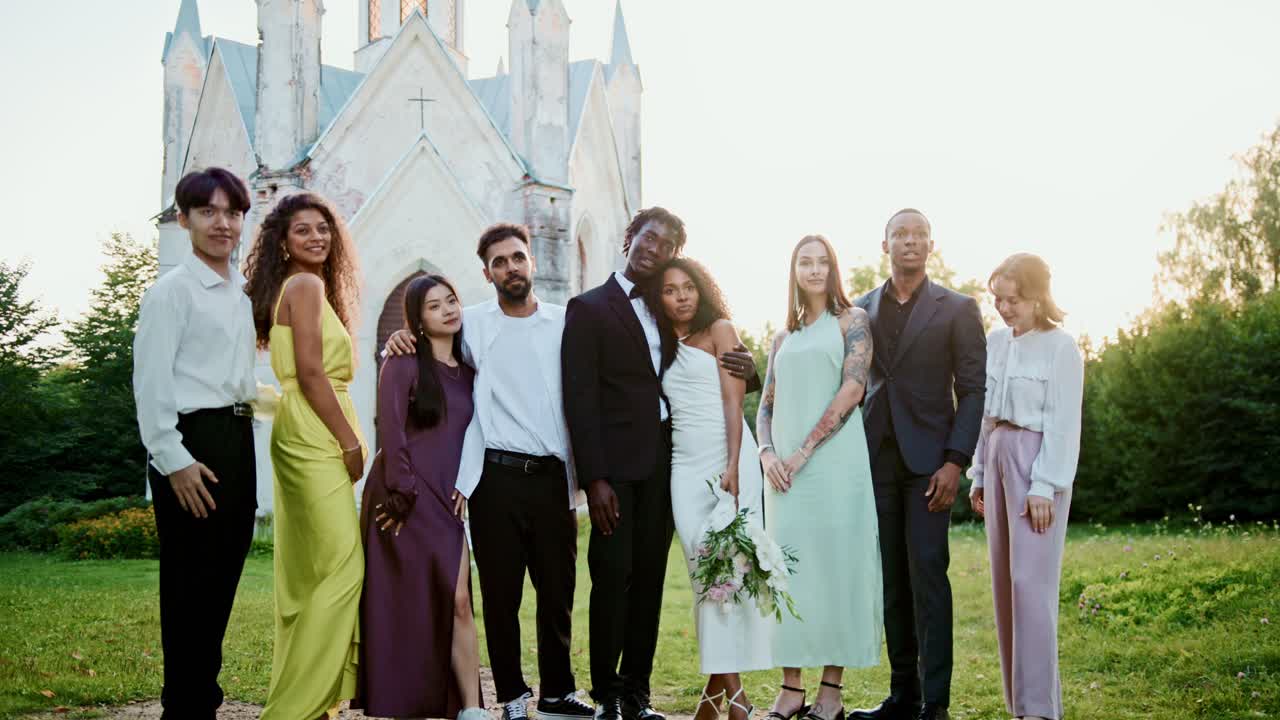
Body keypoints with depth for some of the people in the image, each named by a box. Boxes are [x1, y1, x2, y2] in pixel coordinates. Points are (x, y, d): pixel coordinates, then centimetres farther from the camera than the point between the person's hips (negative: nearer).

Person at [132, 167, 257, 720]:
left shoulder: (244, 294, 16)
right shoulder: (172, 291, -7)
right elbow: (151, 383, -13)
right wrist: (174, 460, -18)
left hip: (236, 441, 8)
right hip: (192, 443, -8)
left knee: (222, 580, 12)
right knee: (190, 584, -2)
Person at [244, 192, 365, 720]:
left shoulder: (298, 287, 19)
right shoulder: (306, 286, -9)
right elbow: (310, 373, -17)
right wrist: (351, 443, -14)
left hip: (304, 438, 10)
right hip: (315, 437, -10)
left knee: (309, 571, 11)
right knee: (342, 566, -12)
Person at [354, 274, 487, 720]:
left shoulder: (467, 372, 15)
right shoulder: (405, 363, -3)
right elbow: (391, 431, -10)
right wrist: (403, 492, -13)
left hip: (445, 501, 5)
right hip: (403, 497, -5)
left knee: (457, 602, -3)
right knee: (405, 606, -2)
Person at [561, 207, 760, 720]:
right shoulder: (589, 309, -1)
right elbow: (580, 398, -7)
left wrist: (744, 369, -4)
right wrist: (594, 479, -15)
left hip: (662, 464, 5)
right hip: (615, 466, -5)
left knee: (649, 578, 5)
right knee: (614, 577, -6)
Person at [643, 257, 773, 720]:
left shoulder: (719, 330, 4)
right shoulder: (662, 346, 18)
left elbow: (733, 402, -6)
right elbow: (661, 410, 15)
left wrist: (733, 468, -15)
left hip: (728, 459, -4)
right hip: (685, 466, 4)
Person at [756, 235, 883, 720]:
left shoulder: (851, 321, 4)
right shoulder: (783, 338, 18)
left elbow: (853, 388, -8)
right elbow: (766, 407, 17)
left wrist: (805, 451, -12)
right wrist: (768, 454, -3)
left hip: (833, 461, -4)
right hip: (785, 468, 4)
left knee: (834, 562, -3)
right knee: (788, 566, 2)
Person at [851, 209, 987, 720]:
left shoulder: (957, 310, 2)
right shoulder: (861, 309, 12)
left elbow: (972, 391, -2)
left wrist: (955, 462, -11)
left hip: (927, 461, -3)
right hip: (875, 459, 3)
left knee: (927, 575, -7)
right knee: (890, 579, 6)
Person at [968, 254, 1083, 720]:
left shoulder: (1059, 346, -8)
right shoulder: (996, 342, 11)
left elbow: (1062, 423, -11)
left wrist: (1045, 487, -15)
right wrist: (979, 475, 14)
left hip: (1036, 461, -7)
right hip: (998, 458, 7)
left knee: (1031, 582, -10)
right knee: (1005, 582, 8)